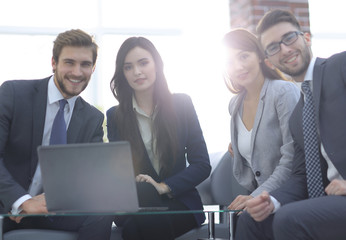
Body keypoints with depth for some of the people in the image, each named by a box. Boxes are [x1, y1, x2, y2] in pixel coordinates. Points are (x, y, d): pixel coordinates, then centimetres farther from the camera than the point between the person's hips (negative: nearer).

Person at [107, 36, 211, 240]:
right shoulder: (114, 116, 8)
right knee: (142, 191, -35)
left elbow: (202, 165, 1)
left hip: (178, 202, -1)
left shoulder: (181, 104, 6)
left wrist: (164, 186, -15)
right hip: (131, 204, 2)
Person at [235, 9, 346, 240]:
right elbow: (302, 176, 18)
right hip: (327, 197, 8)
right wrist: (271, 201, -2)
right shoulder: (297, 116, 20)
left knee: (290, 220, -25)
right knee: (251, 221, 7)